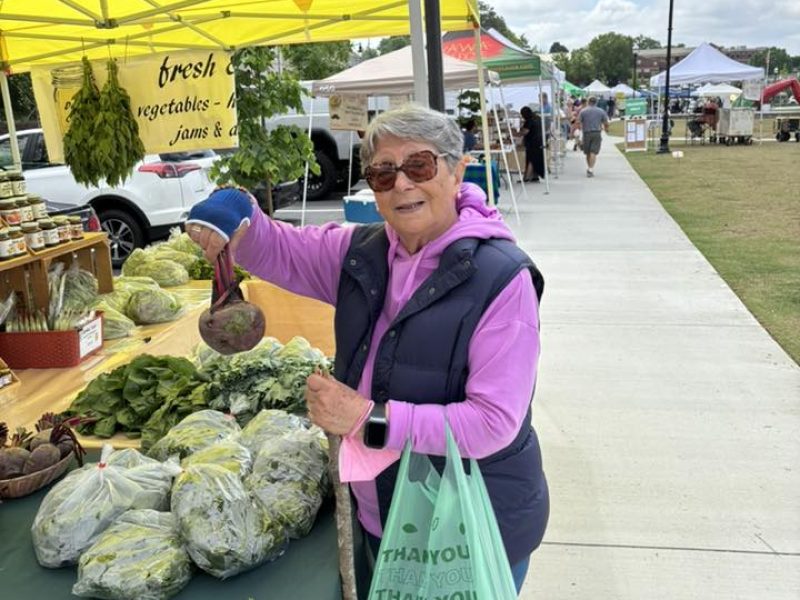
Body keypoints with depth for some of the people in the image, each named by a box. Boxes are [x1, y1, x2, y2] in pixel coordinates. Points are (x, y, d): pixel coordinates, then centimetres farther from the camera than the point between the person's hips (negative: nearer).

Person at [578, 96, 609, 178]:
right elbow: (606, 123, 8)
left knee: (588, 153, 13)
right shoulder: (601, 111, 4)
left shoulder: (583, 111, 1)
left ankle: (589, 168, 24)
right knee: (593, 152, -5)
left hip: (586, 133, 1)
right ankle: (591, 169, -16)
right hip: (597, 133, -1)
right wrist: (606, 129, 28)